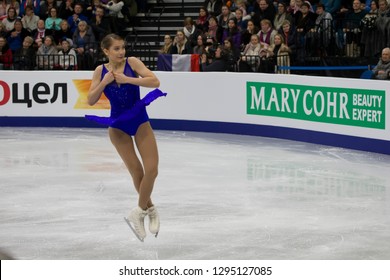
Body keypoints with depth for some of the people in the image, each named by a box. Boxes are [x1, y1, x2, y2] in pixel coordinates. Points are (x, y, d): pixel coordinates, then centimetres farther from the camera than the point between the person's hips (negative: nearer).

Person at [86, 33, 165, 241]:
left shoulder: (132, 62, -9)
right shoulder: (101, 71, -4)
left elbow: (154, 81, -20)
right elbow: (91, 101, -5)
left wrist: (127, 79, -26)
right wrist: (104, 82, -18)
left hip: (140, 120, 0)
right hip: (118, 124, 0)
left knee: (152, 169, -9)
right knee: (136, 171, 2)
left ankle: (139, 212, 8)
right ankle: (150, 209, 23)